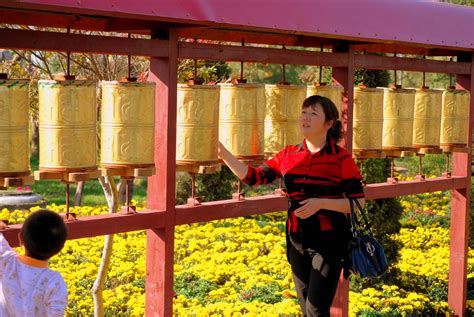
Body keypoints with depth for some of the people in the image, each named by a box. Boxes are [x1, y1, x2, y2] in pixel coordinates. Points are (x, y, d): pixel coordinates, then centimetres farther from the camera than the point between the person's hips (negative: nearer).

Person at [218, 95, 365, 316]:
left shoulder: (341, 159, -8)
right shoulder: (288, 156, 5)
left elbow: (358, 203, -8)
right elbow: (254, 177, 5)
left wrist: (321, 203, -20)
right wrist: (224, 154, -3)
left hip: (329, 242, -5)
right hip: (297, 241, 5)